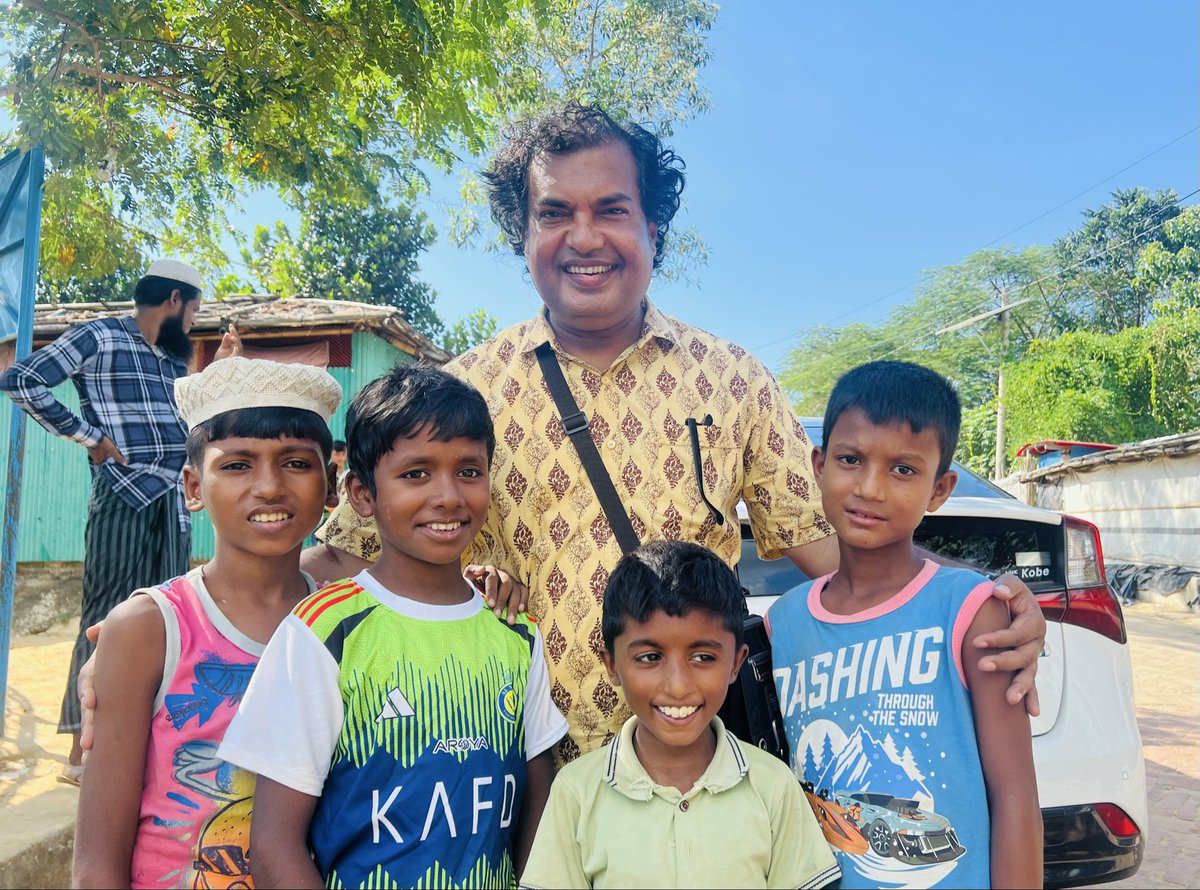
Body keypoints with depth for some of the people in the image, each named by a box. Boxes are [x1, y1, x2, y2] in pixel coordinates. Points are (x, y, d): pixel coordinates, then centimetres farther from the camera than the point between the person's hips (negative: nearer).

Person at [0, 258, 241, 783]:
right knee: (107, 619, -5)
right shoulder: (98, 337, 1)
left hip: (174, 501, 7)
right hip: (123, 496, -7)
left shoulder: (172, 360, 22)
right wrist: (88, 435, -9)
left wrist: (222, 366, 20)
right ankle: (84, 750, 3)